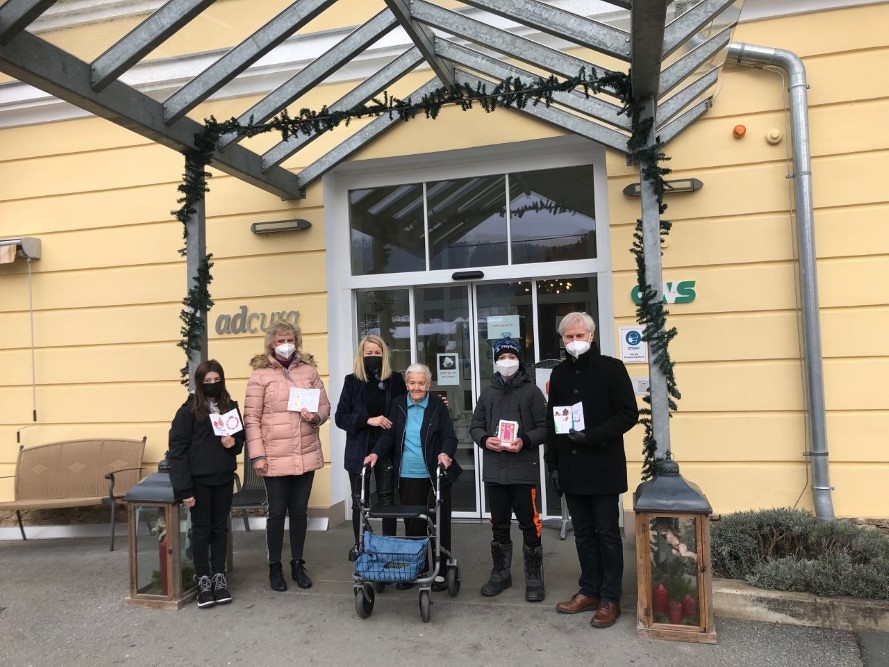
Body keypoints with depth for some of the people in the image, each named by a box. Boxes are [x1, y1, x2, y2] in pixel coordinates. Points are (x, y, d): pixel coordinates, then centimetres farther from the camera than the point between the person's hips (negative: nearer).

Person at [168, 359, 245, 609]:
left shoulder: (231, 408, 4)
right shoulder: (188, 411, -9)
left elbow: (241, 437, 16)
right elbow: (177, 449, -11)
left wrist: (234, 443, -9)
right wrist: (184, 488, -15)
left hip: (224, 478, 4)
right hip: (198, 480, -3)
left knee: (220, 528, 11)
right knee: (201, 530, 7)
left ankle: (219, 577, 22)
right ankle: (203, 579, 18)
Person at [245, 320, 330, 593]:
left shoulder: (309, 370, 5)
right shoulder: (260, 374, -5)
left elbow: (325, 405, 10)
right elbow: (251, 418, -6)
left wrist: (316, 416, -12)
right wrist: (257, 455, -11)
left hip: (306, 455, 3)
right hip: (274, 458, -3)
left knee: (300, 511, 14)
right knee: (277, 512, 8)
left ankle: (297, 564, 29)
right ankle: (274, 567, 24)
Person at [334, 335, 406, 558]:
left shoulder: (395, 380, 1)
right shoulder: (352, 381, 1)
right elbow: (340, 417, -3)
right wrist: (368, 420, -16)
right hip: (359, 449, 1)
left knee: (387, 498, 4)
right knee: (359, 500, 9)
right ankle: (359, 546, 23)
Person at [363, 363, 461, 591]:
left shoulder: (438, 406, -1)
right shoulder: (398, 406, 6)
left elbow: (449, 437, -4)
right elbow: (388, 435, 5)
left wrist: (446, 453, -24)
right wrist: (376, 453, -12)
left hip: (436, 475, -2)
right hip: (408, 477, 2)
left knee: (440, 523, 6)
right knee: (412, 524, 7)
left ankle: (441, 571, 18)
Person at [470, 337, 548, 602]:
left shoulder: (531, 391, -1)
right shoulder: (487, 392, 11)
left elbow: (545, 427, -3)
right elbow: (475, 425, 13)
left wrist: (525, 441, -19)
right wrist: (484, 439, -7)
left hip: (524, 470, -4)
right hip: (494, 470, 4)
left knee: (529, 525, 3)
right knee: (499, 525, 15)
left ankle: (534, 579, 17)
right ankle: (500, 574, 29)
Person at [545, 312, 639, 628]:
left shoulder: (611, 368, -5)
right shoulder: (560, 374, 10)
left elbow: (629, 414, -9)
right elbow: (552, 421, 13)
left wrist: (593, 436, -20)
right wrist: (553, 464, 8)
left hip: (603, 468, -5)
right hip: (571, 469, 5)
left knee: (607, 534, 3)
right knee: (583, 533, 13)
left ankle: (610, 599, 13)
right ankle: (589, 591, 25)